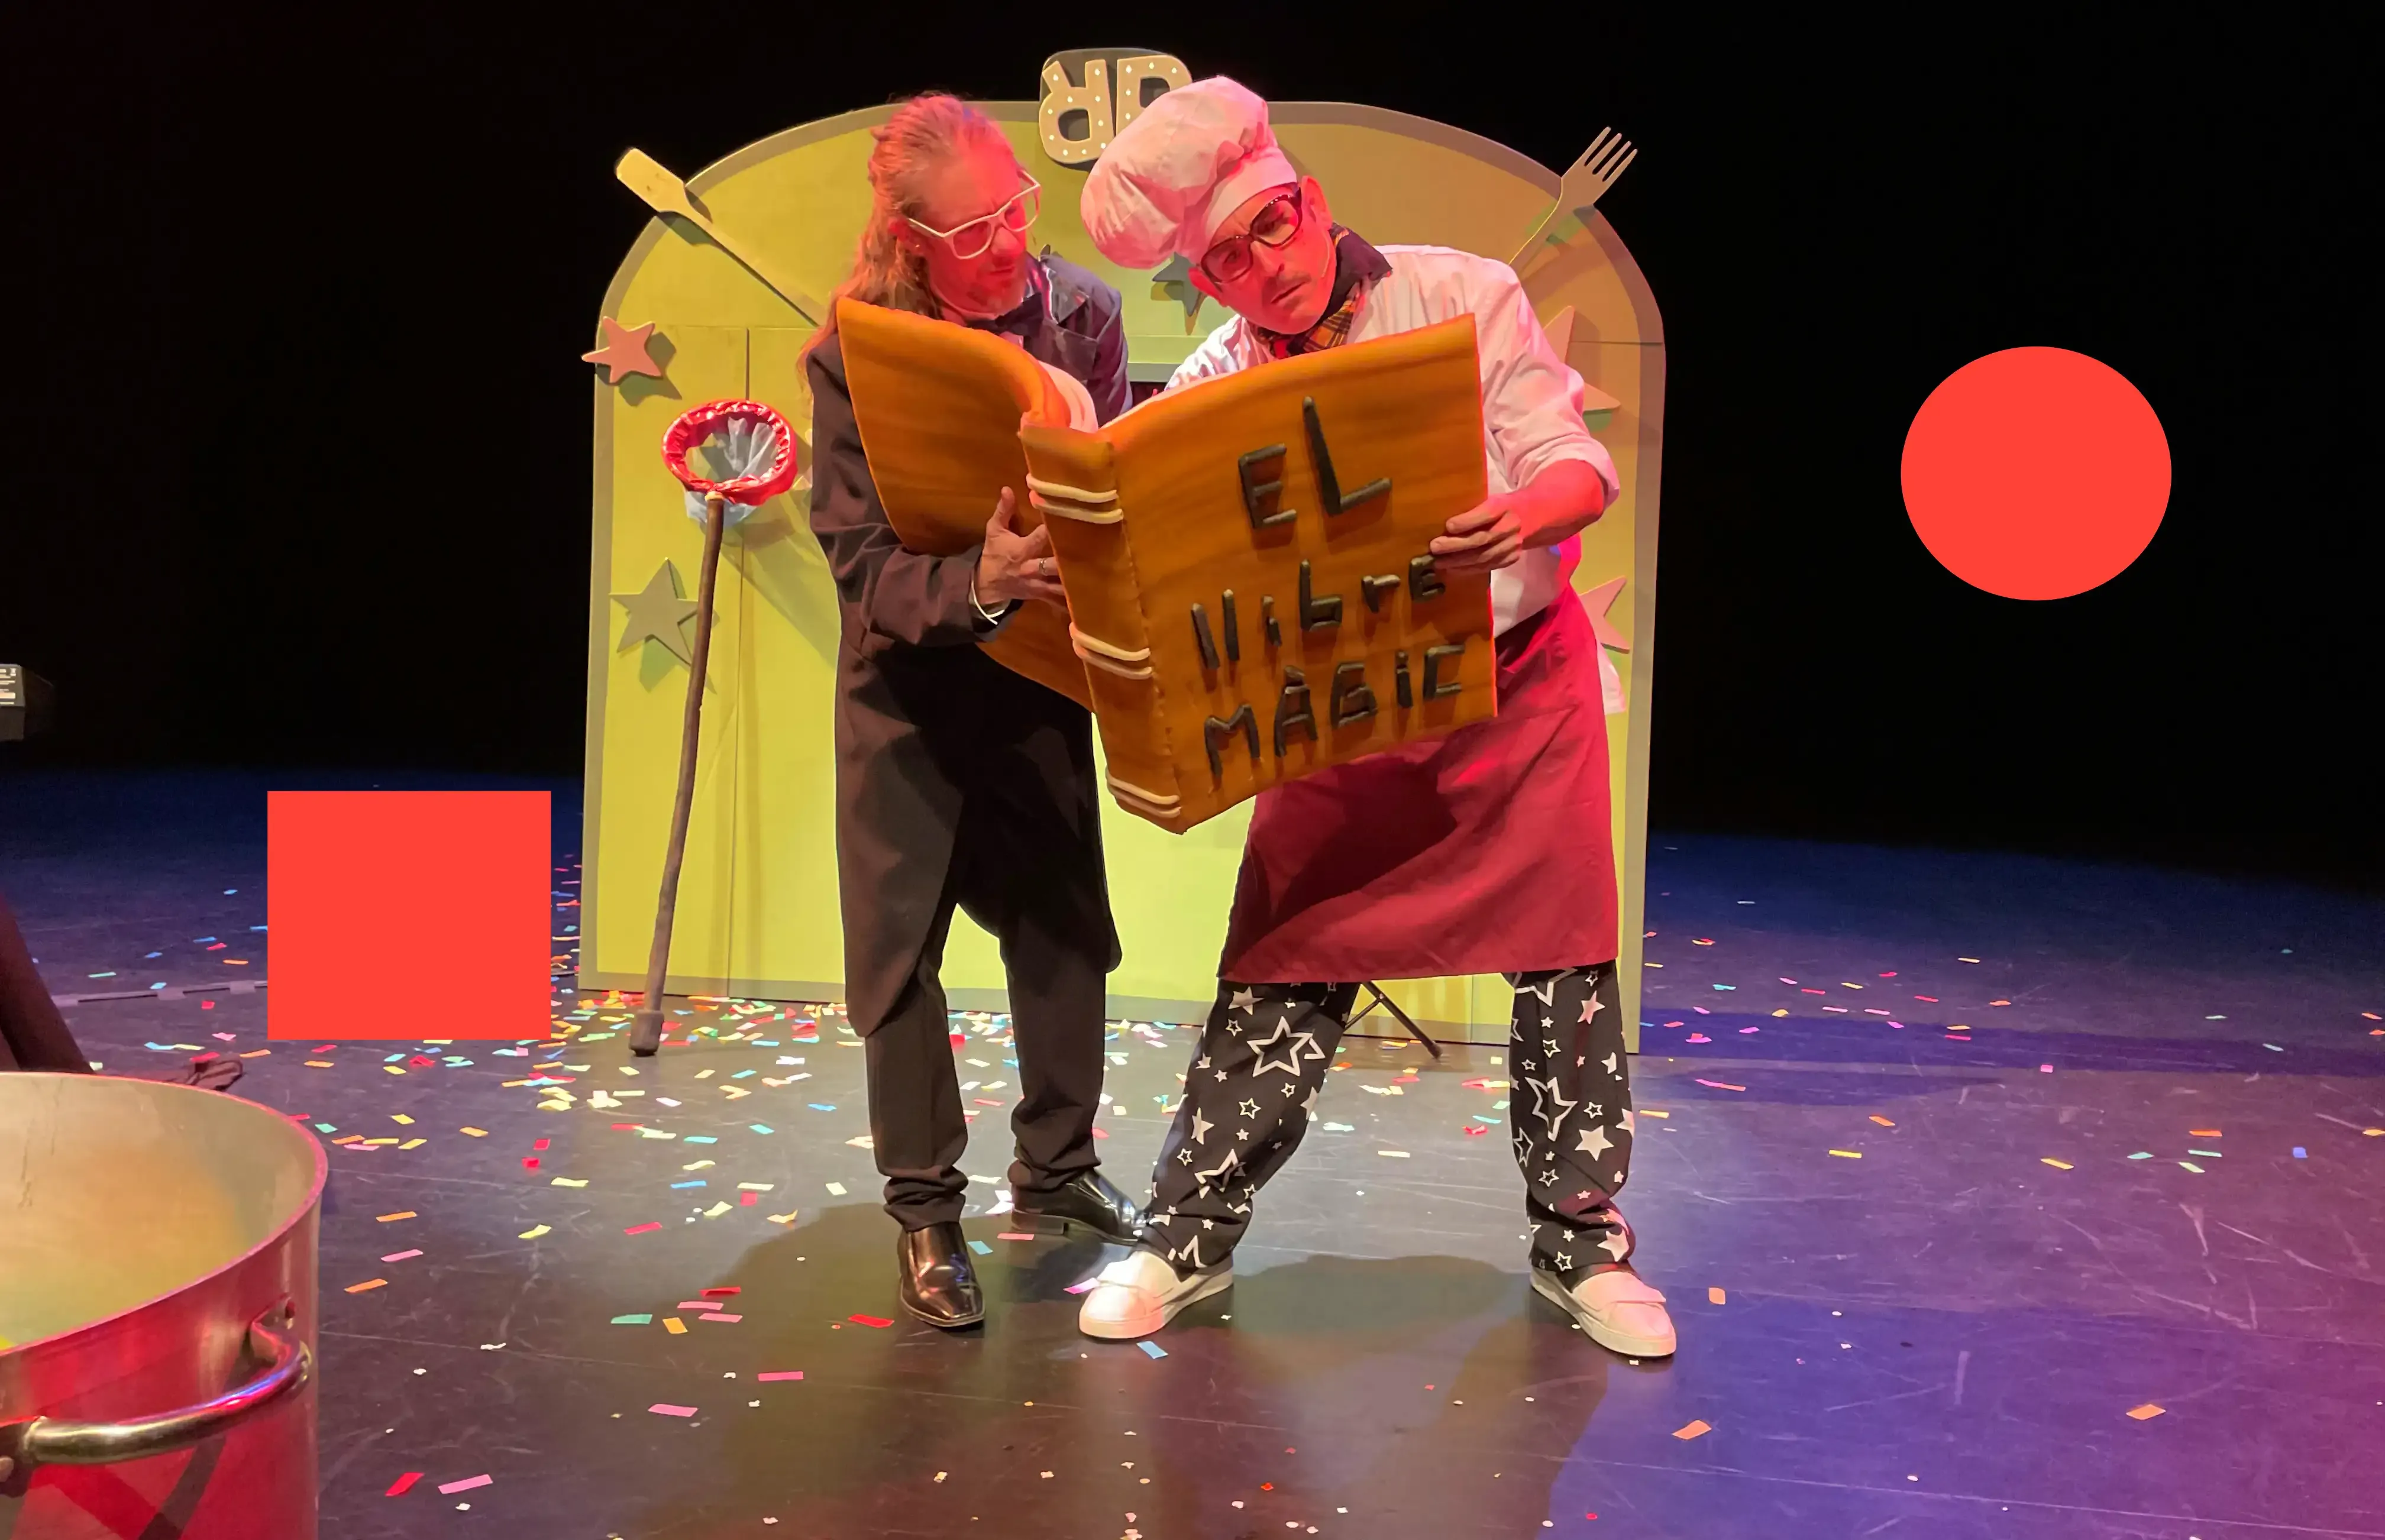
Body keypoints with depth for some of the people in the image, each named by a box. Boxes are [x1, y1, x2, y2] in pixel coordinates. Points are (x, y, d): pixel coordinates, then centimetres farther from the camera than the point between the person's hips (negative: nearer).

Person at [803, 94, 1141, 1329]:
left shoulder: (1080, 313, -11)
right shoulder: (851, 355, -19)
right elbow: (862, 565, -23)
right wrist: (973, 586, -41)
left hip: (1037, 669, 3)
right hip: (908, 682, -3)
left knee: (1063, 925, 10)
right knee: (898, 945, 3)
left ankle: (1057, 1174, 29)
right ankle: (924, 1210, 18)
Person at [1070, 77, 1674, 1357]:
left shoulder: (1463, 297, -8)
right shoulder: (1213, 390, -3)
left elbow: (1577, 462, -14)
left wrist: (1525, 512, -37)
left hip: (1520, 677, 0)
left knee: (1565, 963, 3)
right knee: (1283, 973, 1)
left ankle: (1579, 1242, 19)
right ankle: (1188, 1238, 14)